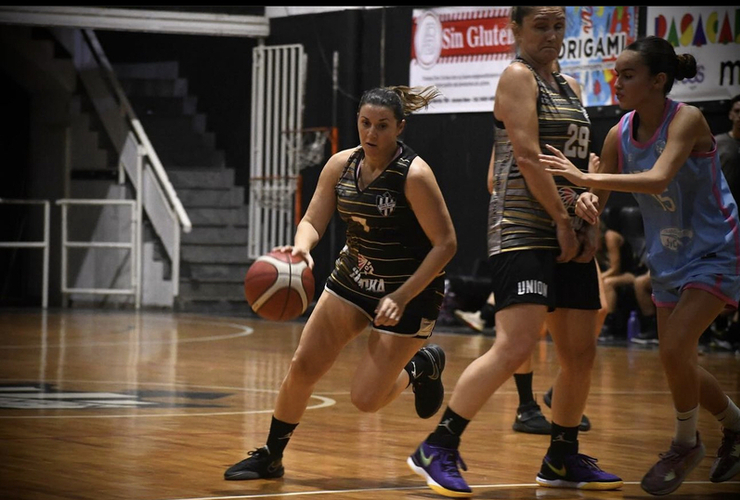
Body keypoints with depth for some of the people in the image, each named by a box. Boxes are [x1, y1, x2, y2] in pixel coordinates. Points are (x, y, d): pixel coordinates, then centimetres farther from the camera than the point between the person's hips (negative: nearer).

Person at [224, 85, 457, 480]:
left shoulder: (414, 174, -22)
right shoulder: (341, 165, -5)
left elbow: (446, 244, -20)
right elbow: (313, 221, -6)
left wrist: (402, 298, -25)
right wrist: (302, 245, -32)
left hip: (409, 290, -5)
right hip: (353, 279, 5)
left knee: (365, 399, -5)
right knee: (302, 366, -1)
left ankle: (423, 366, 25)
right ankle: (270, 458, 16)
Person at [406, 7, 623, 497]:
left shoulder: (570, 87, 19)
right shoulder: (518, 76, -5)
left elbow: (581, 159, 17)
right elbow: (527, 154, -14)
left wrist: (589, 223, 1)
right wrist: (563, 220, -14)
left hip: (568, 233, 9)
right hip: (523, 230, -8)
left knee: (581, 353, 8)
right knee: (515, 347, -20)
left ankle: (563, 460, 22)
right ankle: (438, 448, -13)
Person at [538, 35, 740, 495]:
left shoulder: (686, 119, -21)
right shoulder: (620, 135, -3)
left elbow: (659, 179, -36)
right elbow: (598, 194, 3)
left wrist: (587, 177, -39)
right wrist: (587, 201, -21)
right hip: (670, 260, 7)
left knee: (674, 349, -19)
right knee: (679, 363, 10)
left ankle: (685, 444, 4)